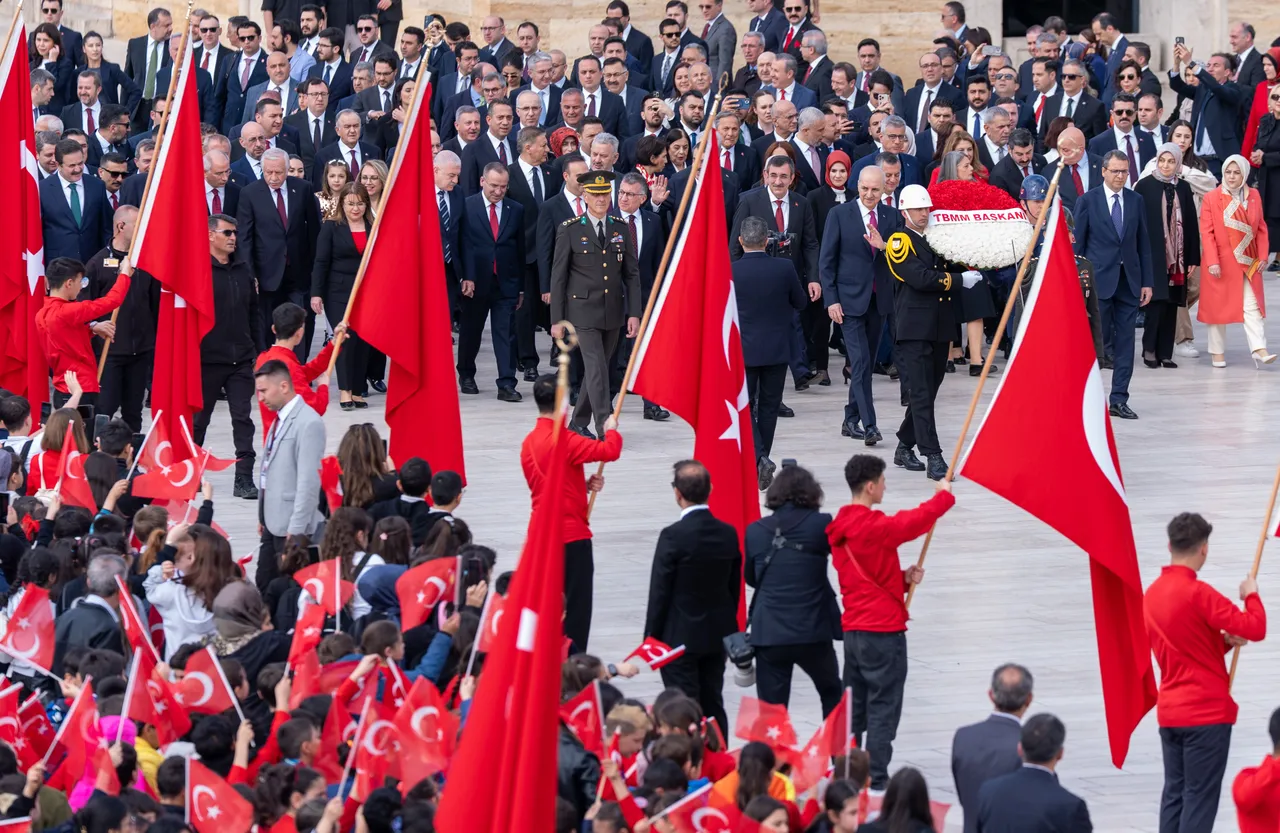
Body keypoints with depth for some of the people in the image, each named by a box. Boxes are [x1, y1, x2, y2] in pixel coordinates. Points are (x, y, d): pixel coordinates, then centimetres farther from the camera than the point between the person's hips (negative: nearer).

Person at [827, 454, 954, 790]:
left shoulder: (841, 528, 10)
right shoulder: (873, 526, -19)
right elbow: (914, 522, -16)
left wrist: (903, 578, 5)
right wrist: (944, 496, 1)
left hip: (854, 630, 9)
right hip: (883, 631, -9)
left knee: (854, 708, 15)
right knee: (883, 710, -4)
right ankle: (877, 781, -4)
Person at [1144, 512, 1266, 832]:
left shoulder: (1152, 594, 9)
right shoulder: (1197, 593, -17)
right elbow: (1255, 628, -18)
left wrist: (1224, 640, 7)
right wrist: (1251, 595, -1)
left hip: (1169, 710, 8)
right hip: (1207, 711, -8)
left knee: (1174, 793, 11)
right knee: (1201, 797, -5)